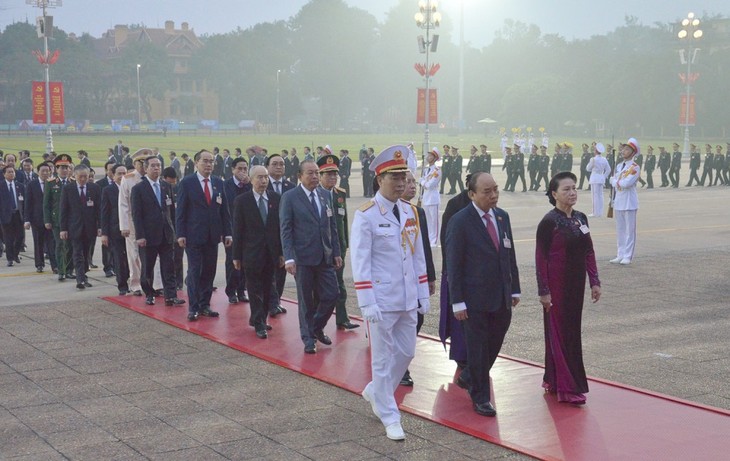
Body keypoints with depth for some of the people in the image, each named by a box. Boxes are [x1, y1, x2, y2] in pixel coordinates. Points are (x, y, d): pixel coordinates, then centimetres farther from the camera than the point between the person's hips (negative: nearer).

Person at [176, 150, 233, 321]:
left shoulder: (218, 183, 9)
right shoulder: (187, 183, -3)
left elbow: (224, 209, 9)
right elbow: (180, 210, -4)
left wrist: (227, 232, 4)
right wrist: (180, 234, -10)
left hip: (213, 235, 4)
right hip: (194, 235, -4)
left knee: (209, 272, 7)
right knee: (194, 271, -2)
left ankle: (205, 305, 16)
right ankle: (193, 307, 4)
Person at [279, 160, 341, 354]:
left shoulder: (324, 195, 10)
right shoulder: (289, 198, -6)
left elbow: (332, 226, 14)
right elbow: (286, 230, -8)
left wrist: (336, 252, 9)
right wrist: (289, 258, -15)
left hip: (325, 257, 5)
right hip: (303, 257, -5)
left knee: (331, 295, 3)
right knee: (306, 301, 4)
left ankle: (317, 328, 27)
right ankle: (308, 339, 18)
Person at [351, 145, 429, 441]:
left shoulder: (410, 211, 7)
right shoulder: (366, 215, -12)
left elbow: (418, 256, 12)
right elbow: (360, 262, -14)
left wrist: (423, 295, 10)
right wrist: (367, 303, -18)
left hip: (408, 299, 6)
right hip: (382, 301, -6)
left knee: (406, 353, 14)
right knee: (383, 359, 4)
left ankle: (375, 393, 37)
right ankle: (389, 416, 15)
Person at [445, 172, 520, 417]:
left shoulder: (502, 216, 7)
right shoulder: (460, 222, -12)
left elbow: (510, 254, 14)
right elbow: (453, 265, -11)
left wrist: (514, 288, 11)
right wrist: (457, 302, -14)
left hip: (502, 297, 6)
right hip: (475, 298, -6)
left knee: (493, 346, 16)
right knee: (477, 348, 4)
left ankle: (468, 377, 40)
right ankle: (480, 397, 19)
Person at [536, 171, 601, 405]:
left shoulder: (580, 218, 7)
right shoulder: (549, 222, -13)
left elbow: (589, 252, 12)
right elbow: (540, 258, -13)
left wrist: (594, 281, 8)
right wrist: (543, 291, -15)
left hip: (576, 284, 7)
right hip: (557, 285, -7)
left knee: (572, 330, 13)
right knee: (561, 333, -3)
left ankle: (552, 380, 27)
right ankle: (568, 388, 2)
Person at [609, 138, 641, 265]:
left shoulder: (634, 167, -10)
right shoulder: (619, 166, 13)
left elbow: (627, 183, -19)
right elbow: (613, 181, 11)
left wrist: (617, 181, -5)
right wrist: (620, 182, -4)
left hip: (629, 203, -8)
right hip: (618, 202, 8)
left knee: (630, 230, -2)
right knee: (620, 230, 11)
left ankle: (628, 256, 0)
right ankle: (620, 255, 18)